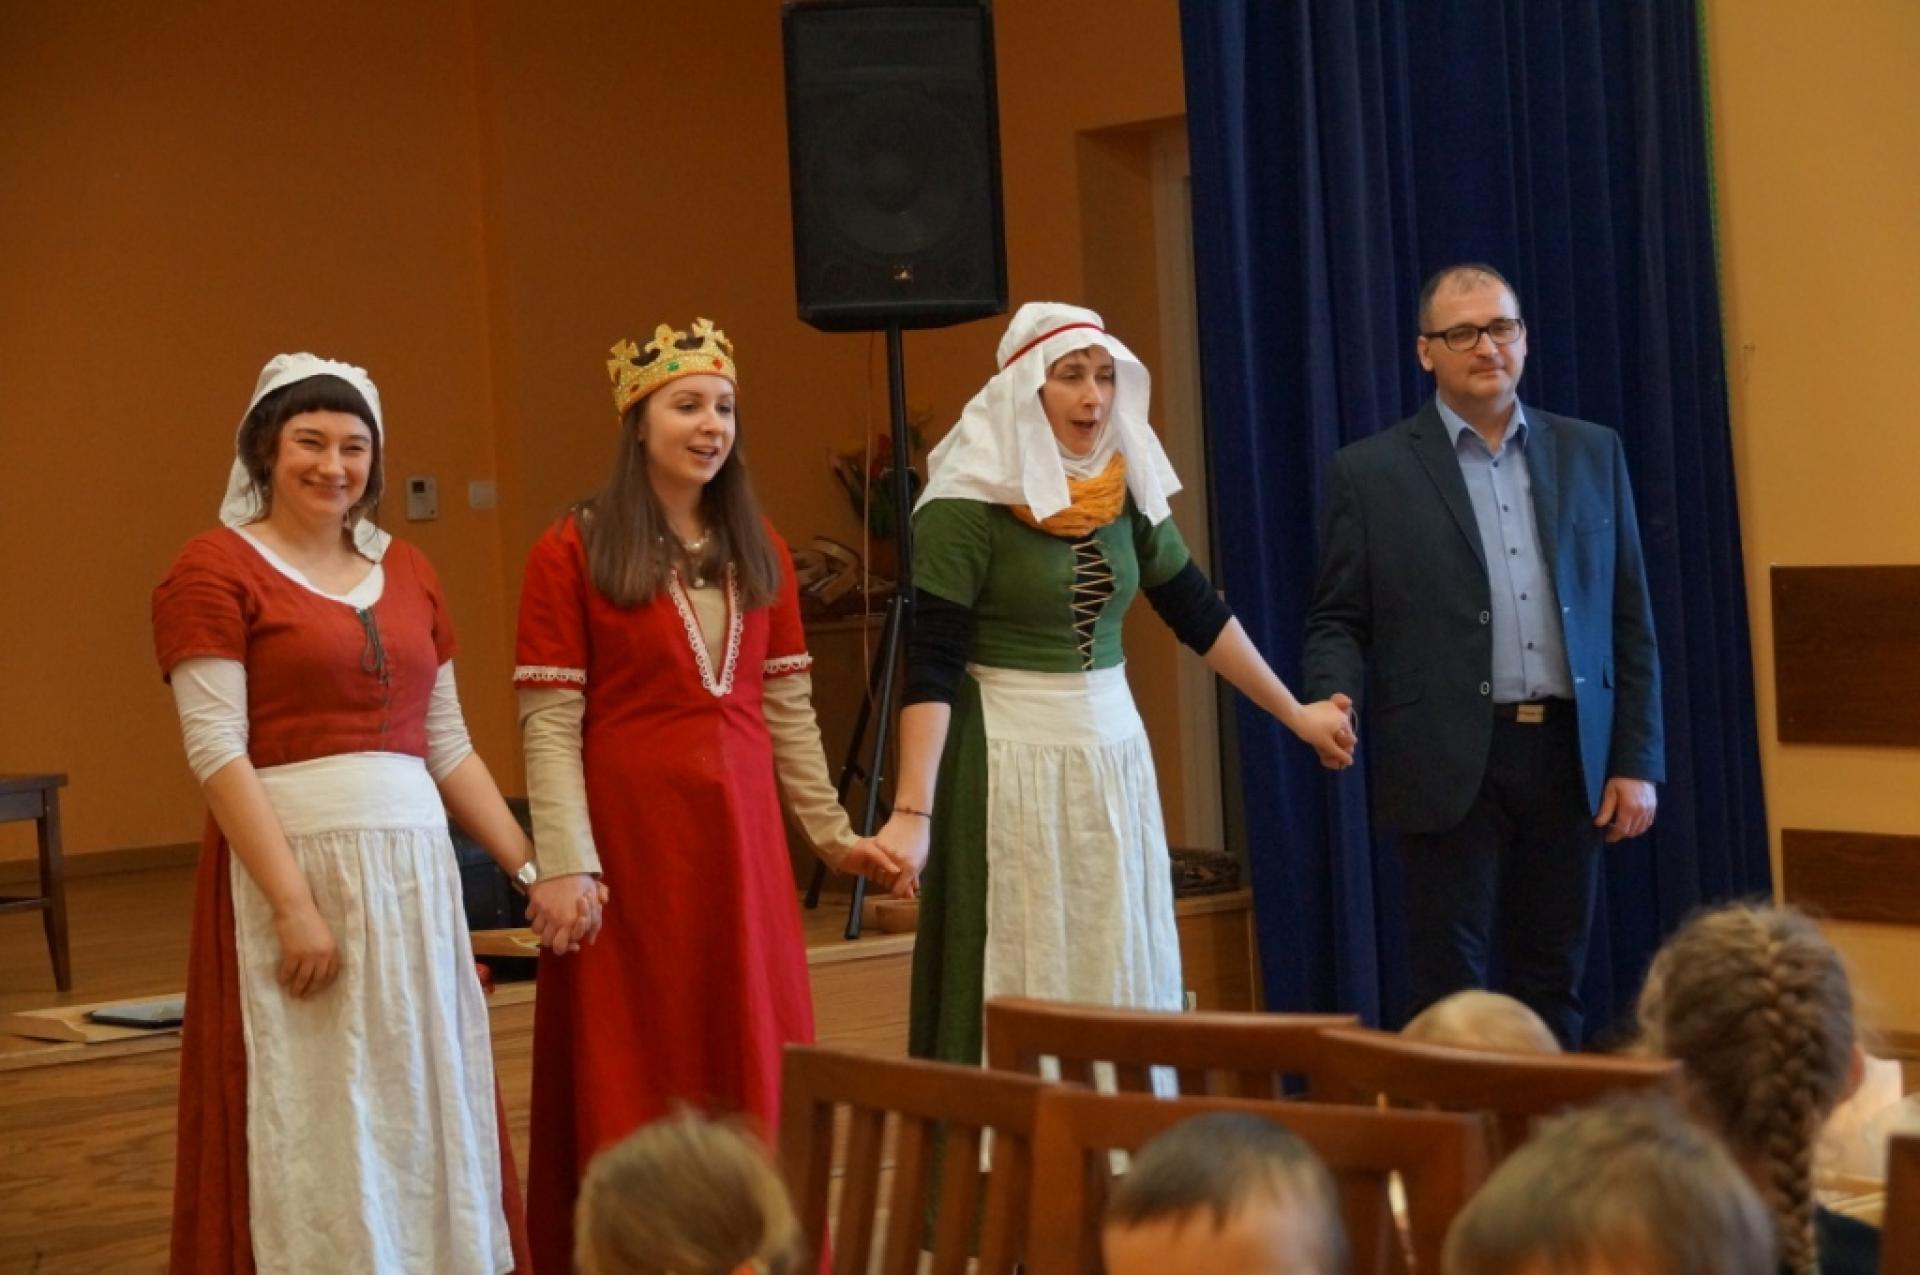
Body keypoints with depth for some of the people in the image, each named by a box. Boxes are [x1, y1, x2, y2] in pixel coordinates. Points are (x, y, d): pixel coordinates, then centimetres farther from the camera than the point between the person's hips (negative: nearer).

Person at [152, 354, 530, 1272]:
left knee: (427, 1115, 9)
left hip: (413, 869, 6)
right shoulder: (215, 570, -4)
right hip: (287, 862, -6)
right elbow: (216, 751, -12)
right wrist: (294, 904, -18)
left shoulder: (406, 572, 13)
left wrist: (533, 868, 10)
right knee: (313, 1122, 0)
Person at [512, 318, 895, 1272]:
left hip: (742, 840, 5)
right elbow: (549, 723, -11)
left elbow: (788, 708, 13)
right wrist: (563, 864, -18)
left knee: (752, 1065, 7)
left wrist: (830, 832, 8)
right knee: (636, 1081, 1)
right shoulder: (572, 552, -6)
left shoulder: (760, 553, 12)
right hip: (630, 837, -5)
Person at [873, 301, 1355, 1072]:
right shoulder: (965, 503, -14)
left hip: (1112, 748, 6)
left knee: (1123, 978, 9)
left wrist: (1295, 714, 20)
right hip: (1010, 759, -6)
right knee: (1023, 983, -3)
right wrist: (913, 812, -25)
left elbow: (1198, 611, 16)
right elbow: (931, 666, -18)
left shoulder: (1127, 490, 4)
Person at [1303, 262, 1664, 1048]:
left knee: (1554, 984, 8)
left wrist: (1637, 761, 4)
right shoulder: (1370, 472, 2)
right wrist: (1334, 701, -19)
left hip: (1569, 755, 3)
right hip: (1451, 765, -3)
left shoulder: (1592, 454, 10)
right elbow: (1337, 620, 2)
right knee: (1450, 989, 0)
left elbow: (1629, 619, 9)